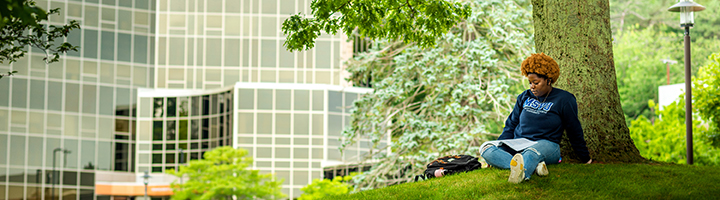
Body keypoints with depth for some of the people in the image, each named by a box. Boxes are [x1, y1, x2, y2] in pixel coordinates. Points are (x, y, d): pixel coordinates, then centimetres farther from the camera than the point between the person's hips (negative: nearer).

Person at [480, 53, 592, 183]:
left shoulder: (564, 99, 5)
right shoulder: (524, 97, 18)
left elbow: (575, 132, 10)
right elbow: (511, 125, 21)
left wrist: (585, 159, 15)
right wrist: (499, 148, 6)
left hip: (547, 145, -5)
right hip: (517, 146, 5)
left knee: (532, 152, -43)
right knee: (486, 149, -26)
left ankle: (521, 172, -79)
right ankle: (534, 166, -45)